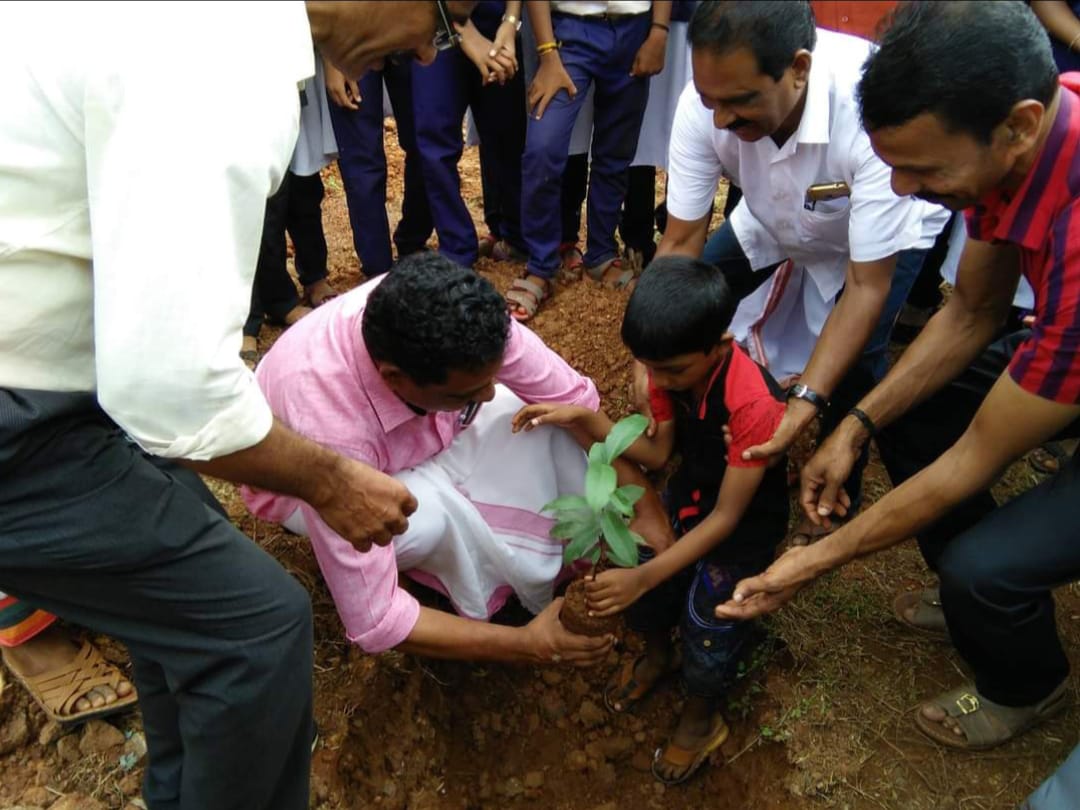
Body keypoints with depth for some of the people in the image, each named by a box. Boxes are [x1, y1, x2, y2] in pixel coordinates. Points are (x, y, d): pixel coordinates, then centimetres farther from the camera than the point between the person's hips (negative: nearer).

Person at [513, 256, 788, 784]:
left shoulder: (753, 405, -37)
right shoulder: (670, 367, -19)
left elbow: (725, 518, -31)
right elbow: (657, 454, -9)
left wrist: (643, 578, -37)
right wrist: (585, 421, -24)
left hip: (746, 516, -5)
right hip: (691, 490, 6)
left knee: (707, 621, -11)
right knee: (639, 584, -3)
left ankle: (702, 719, 22)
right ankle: (657, 653, 33)